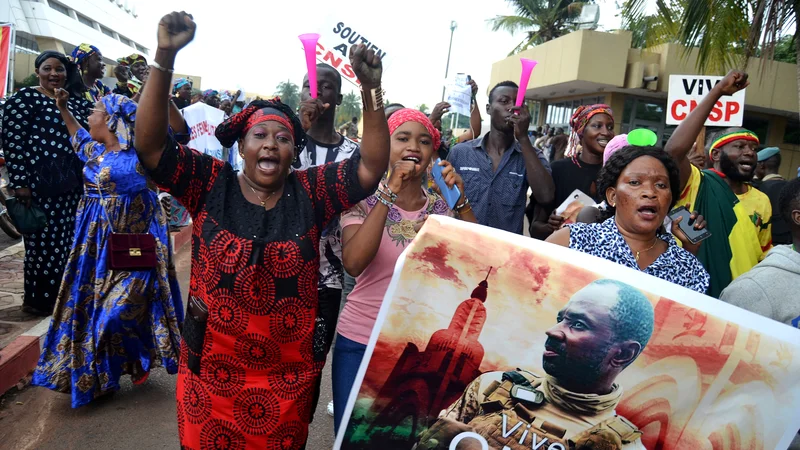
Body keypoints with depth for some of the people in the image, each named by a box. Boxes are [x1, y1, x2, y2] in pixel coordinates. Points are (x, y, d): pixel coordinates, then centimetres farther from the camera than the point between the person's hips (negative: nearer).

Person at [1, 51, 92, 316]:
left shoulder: (78, 101, 13)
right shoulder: (24, 99, -3)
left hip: (71, 183, 5)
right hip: (38, 183, -5)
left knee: (68, 240, 9)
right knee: (43, 241, 1)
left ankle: (63, 294, 22)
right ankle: (38, 300, 15)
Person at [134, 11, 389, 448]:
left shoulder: (310, 193, -5)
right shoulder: (211, 184, -6)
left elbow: (371, 168, -13)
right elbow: (150, 146, -16)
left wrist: (371, 90, -24)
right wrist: (164, 57, -27)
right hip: (212, 367, 0)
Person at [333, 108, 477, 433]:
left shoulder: (443, 207, 1)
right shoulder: (363, 200, -8)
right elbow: (353, 264, -25)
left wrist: (460, 200, -19)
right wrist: (389, 193, -26)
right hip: (360, 341, -2)